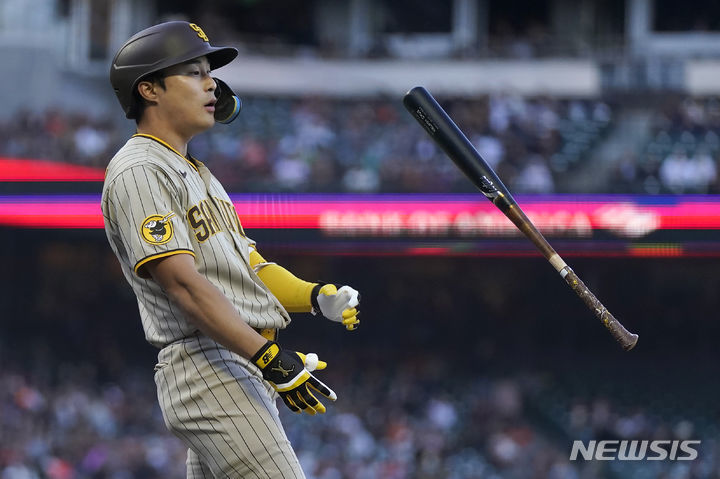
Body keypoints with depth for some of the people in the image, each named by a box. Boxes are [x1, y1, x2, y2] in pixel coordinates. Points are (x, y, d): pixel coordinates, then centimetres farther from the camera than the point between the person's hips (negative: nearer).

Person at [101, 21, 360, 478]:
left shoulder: (198, 174, 24)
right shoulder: (139, 171, -10)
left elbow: (247, 264, 22)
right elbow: (181, 282, -19)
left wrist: (316, 295, 2)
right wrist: (268, 356, -26)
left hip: (247, 368, 10)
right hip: (207, 367, -10)